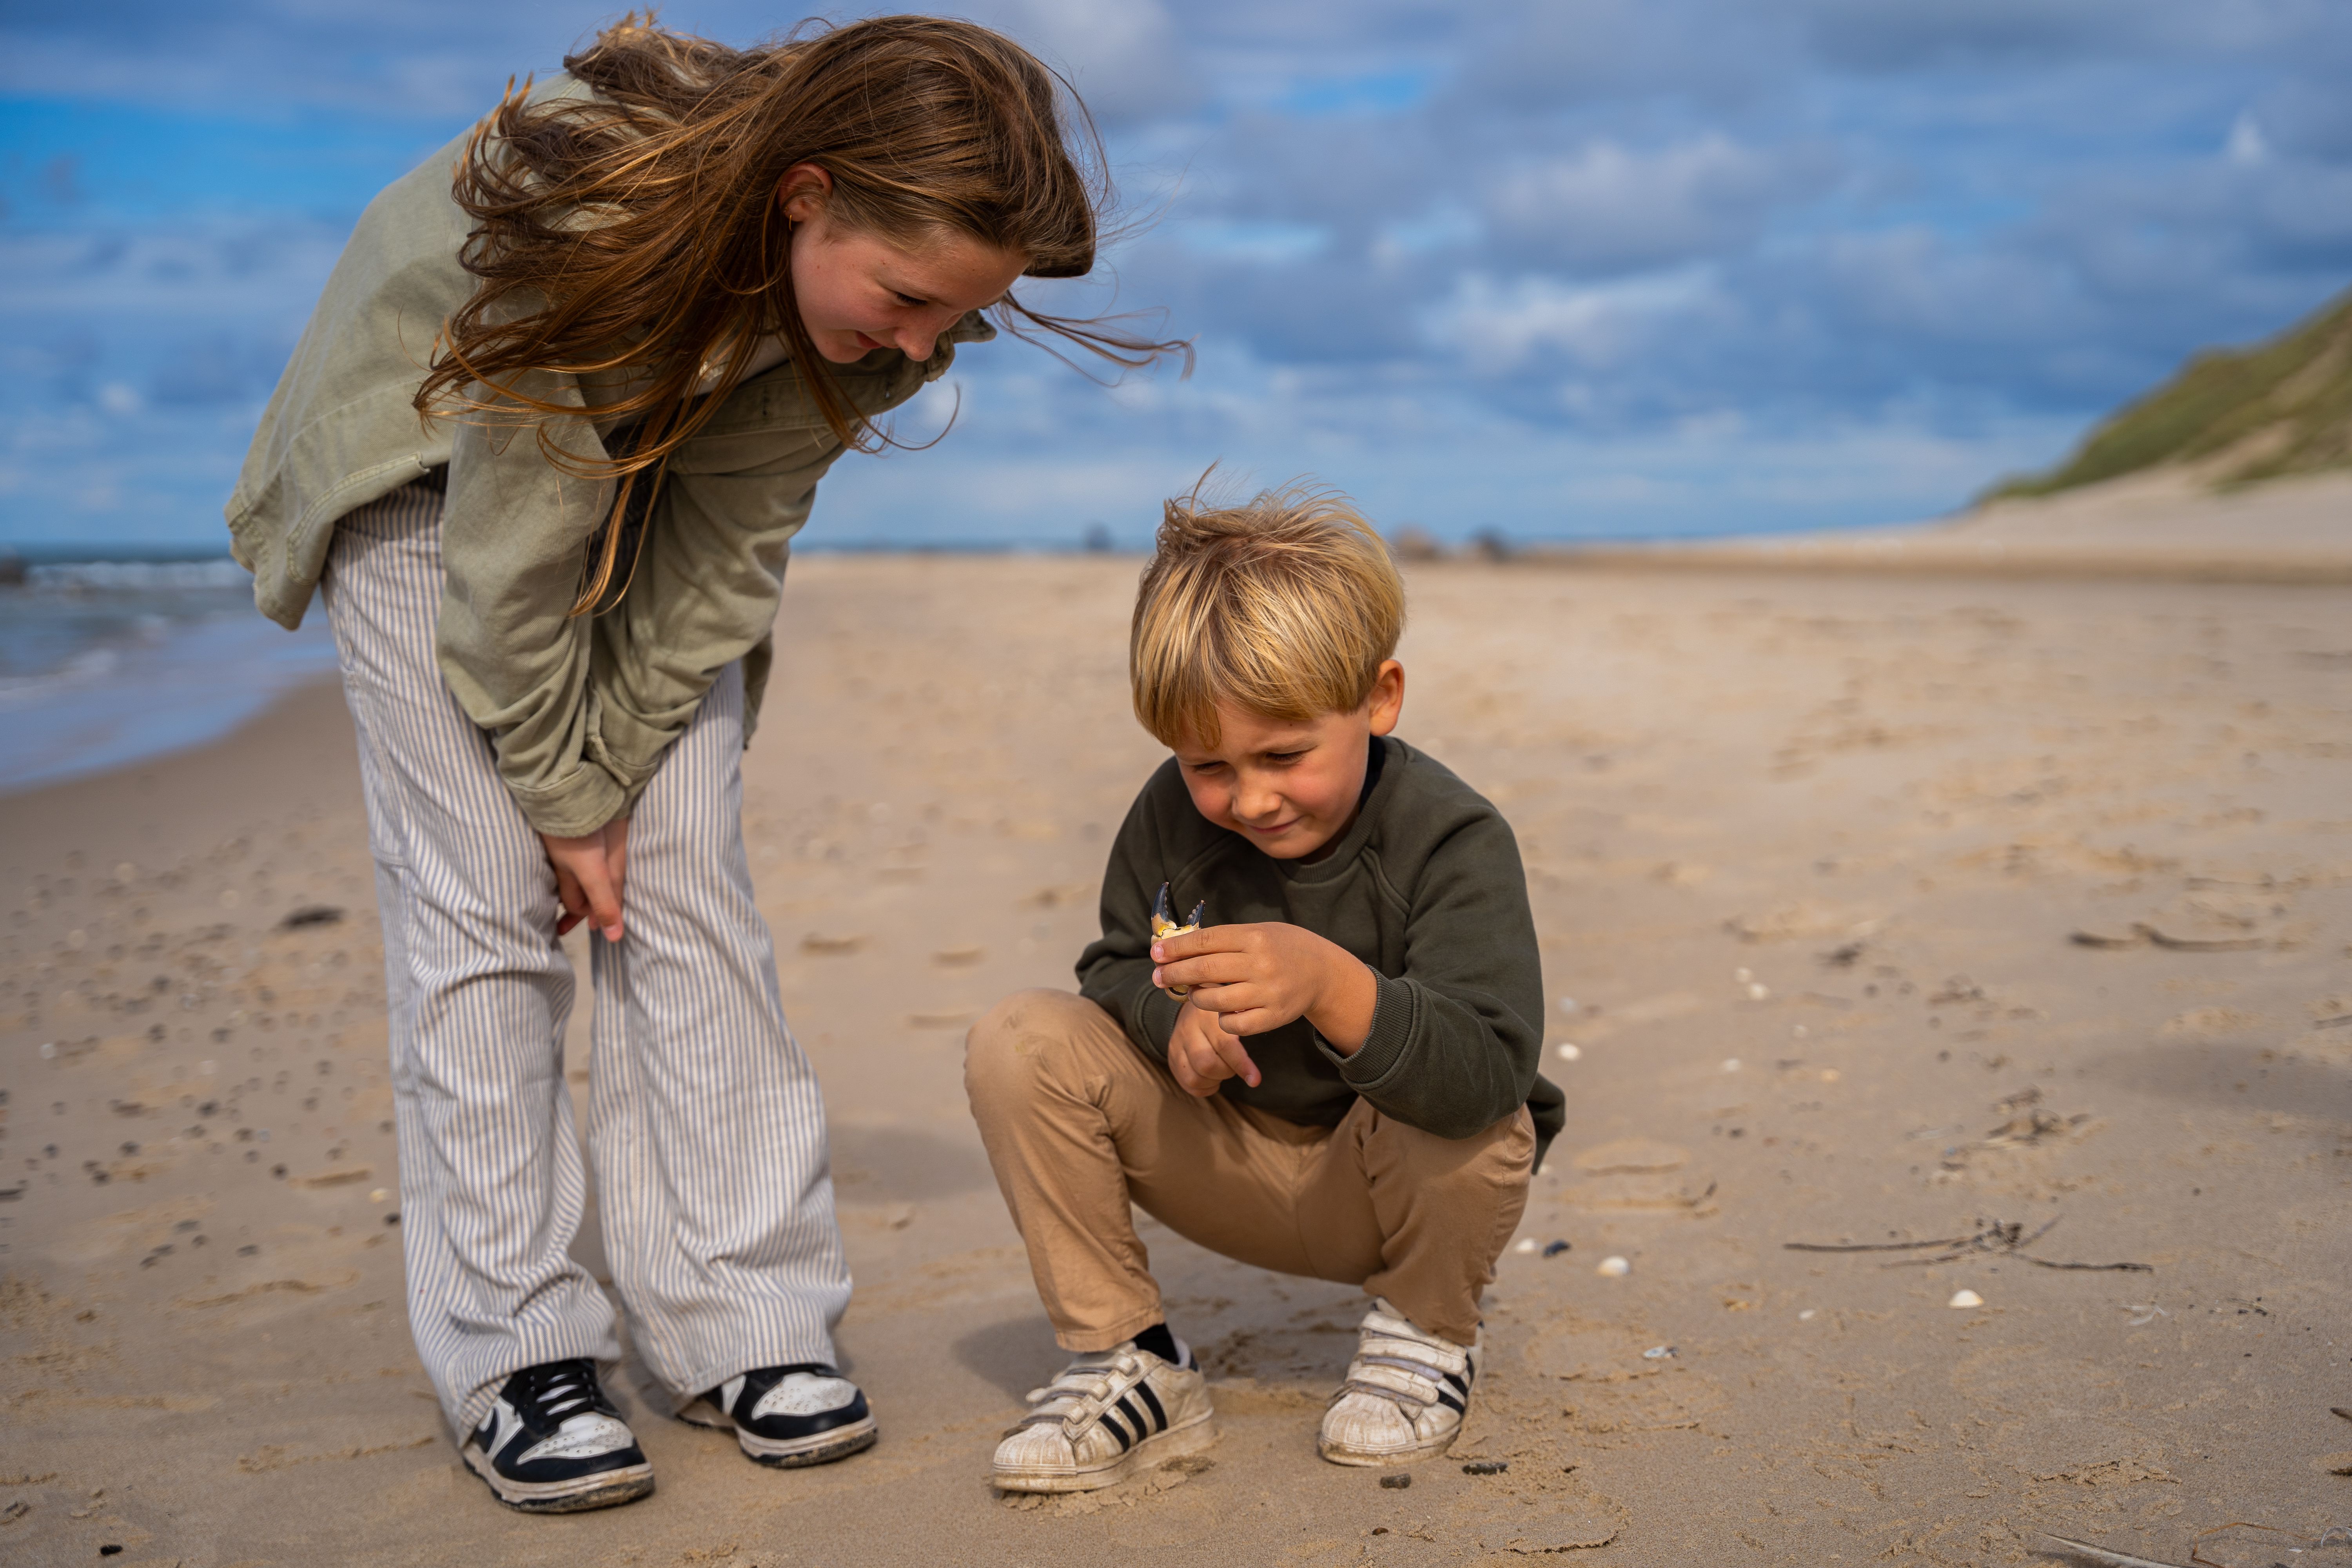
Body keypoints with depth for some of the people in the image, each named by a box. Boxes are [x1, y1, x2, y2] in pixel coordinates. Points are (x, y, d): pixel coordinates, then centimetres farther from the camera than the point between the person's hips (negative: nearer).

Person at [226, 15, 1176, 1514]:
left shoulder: (875, 302, -23)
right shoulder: (596, 207, -38)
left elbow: (721, 559, -16)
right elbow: (517, 542, -28)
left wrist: (608, 777, -16)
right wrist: (558, 788, -19)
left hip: (660, 475, 4)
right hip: (441, 455, -4)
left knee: (691, 881, -4)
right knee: (482, 895, -10)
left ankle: (746, 1319, 2)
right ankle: (515, 1351, -3)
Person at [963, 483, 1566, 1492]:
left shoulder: (1454, 841, -25)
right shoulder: (1173, 814, -12)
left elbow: (1489, 1072, -37)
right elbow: (1117, 967, 1)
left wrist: (1330, 984, -55)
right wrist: (1171, 1022, -24)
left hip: (1393, 1183, -3)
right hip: (1231, 1167, 3)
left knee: (1471, 1126, -38)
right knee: (1019, 1046, -17)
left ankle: (1424, 1333, -1)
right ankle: (1125, 1362, -9)